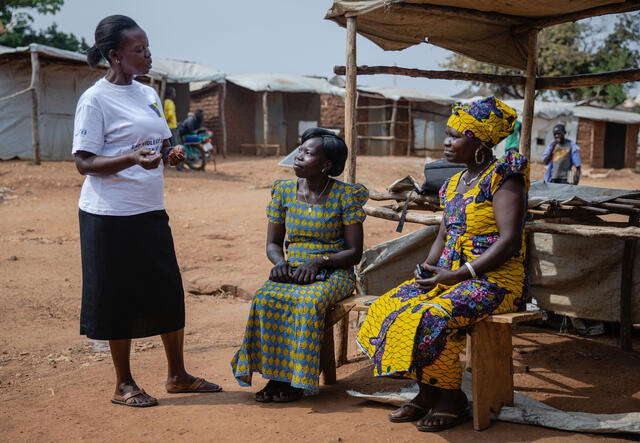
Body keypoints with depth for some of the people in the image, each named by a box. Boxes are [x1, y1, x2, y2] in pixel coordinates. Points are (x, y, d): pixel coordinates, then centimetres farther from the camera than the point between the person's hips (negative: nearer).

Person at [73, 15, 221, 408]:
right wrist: (133, 159, -27)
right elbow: (85, 162, -12)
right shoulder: (95, 100, -9)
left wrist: (172, 154, -3)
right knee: (119, 298, 2)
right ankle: (124, 384, 18)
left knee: (169, 291, 10)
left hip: (151, 211, 7)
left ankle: (178, 375, 24)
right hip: (111, 216, -7)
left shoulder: (149, 94, 13)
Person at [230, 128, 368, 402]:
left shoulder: (346, 196, -4)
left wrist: (318, 261, -20)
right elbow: (273, 243, 13)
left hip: (333, 273, -3)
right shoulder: (283, 191, 7)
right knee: (265, 299, -28)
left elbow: (355, 253, -5)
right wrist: (280, 262, -10)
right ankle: (276, 375, -17)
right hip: (291, 271, 3)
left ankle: (298, 379, -20)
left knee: (308, 301, -35)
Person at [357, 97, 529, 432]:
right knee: (390, 307, -9)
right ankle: (428, 391, 0)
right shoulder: (455, 183, 15)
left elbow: (509, 242, -19)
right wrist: (427, 266, 1)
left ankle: (453, 397, -9)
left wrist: (457, 275, -22)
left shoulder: (503, 178, -10)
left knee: (432, 317, -30)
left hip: (496, 279, -8)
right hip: (452, 275, 8)